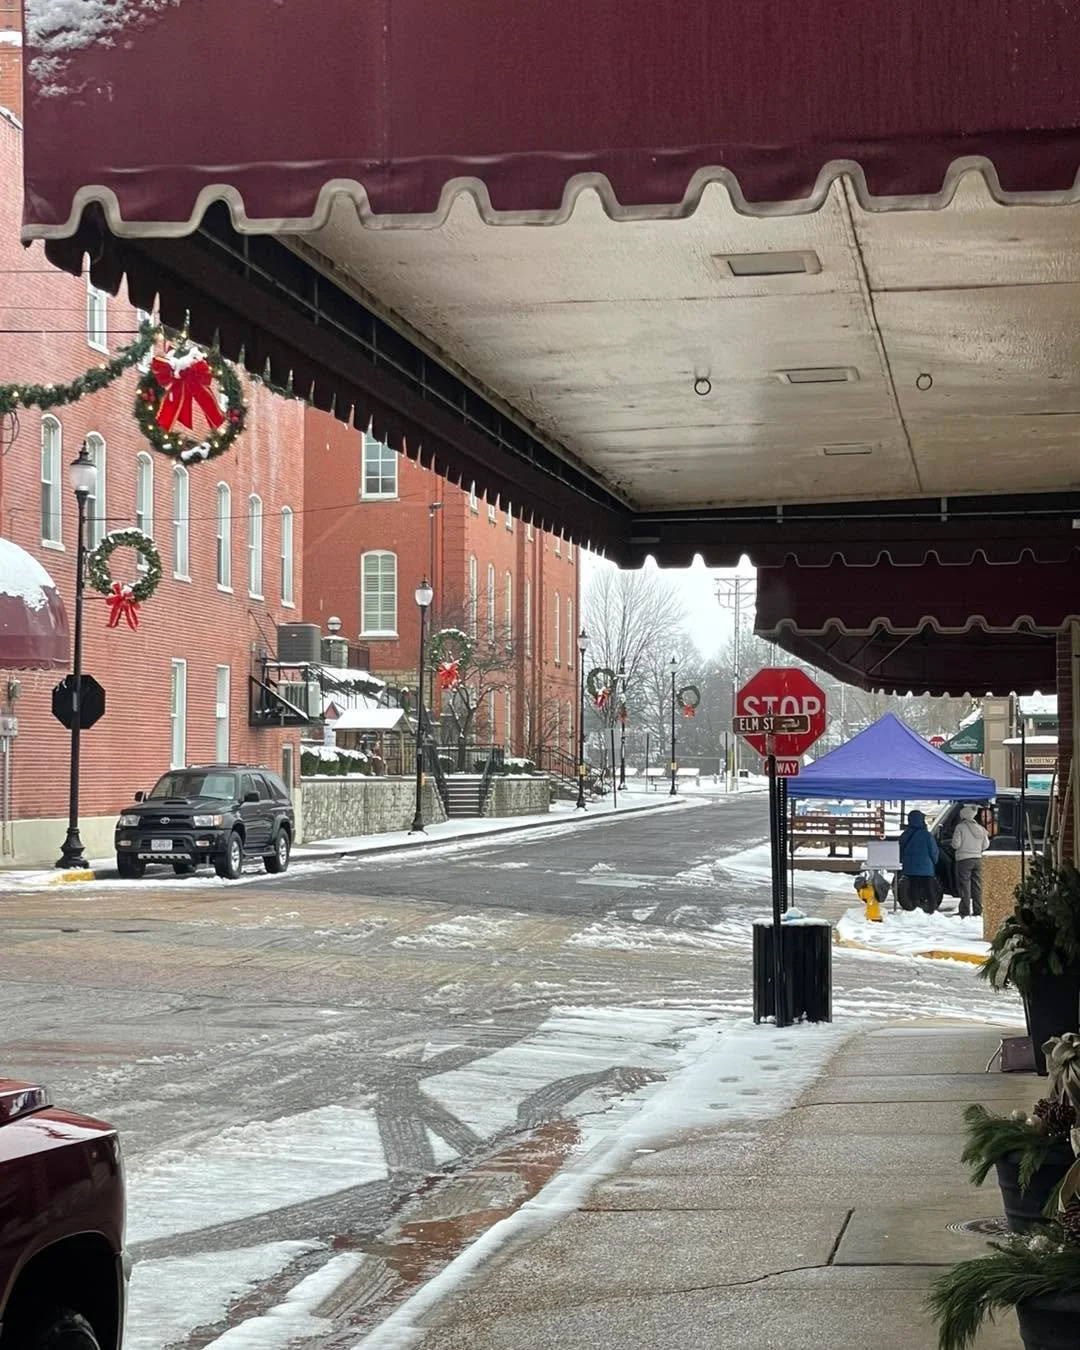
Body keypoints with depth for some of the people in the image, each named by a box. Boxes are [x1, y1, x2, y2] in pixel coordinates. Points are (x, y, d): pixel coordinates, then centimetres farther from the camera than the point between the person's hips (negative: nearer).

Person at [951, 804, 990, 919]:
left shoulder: (960, 827, -11)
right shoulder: (980, 828, 7)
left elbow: (956, 844, -15)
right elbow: (985, 845, 8)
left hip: (964, 860, -5)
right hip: (977, 859, 5)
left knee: (964, 886, -2)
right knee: (977, 886, 11)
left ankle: (965, 912, -6)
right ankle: (978, 911, 12)